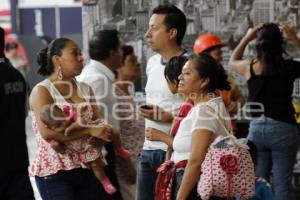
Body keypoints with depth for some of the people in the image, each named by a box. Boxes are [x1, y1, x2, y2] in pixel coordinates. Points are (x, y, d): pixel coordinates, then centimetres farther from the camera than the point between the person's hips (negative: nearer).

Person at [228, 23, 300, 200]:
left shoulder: (250, 67, -1)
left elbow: (232, 61, 22)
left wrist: (247, 38, 21)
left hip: (257, 128, 3)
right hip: (283, 129, -3)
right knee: (282, 186, 0)